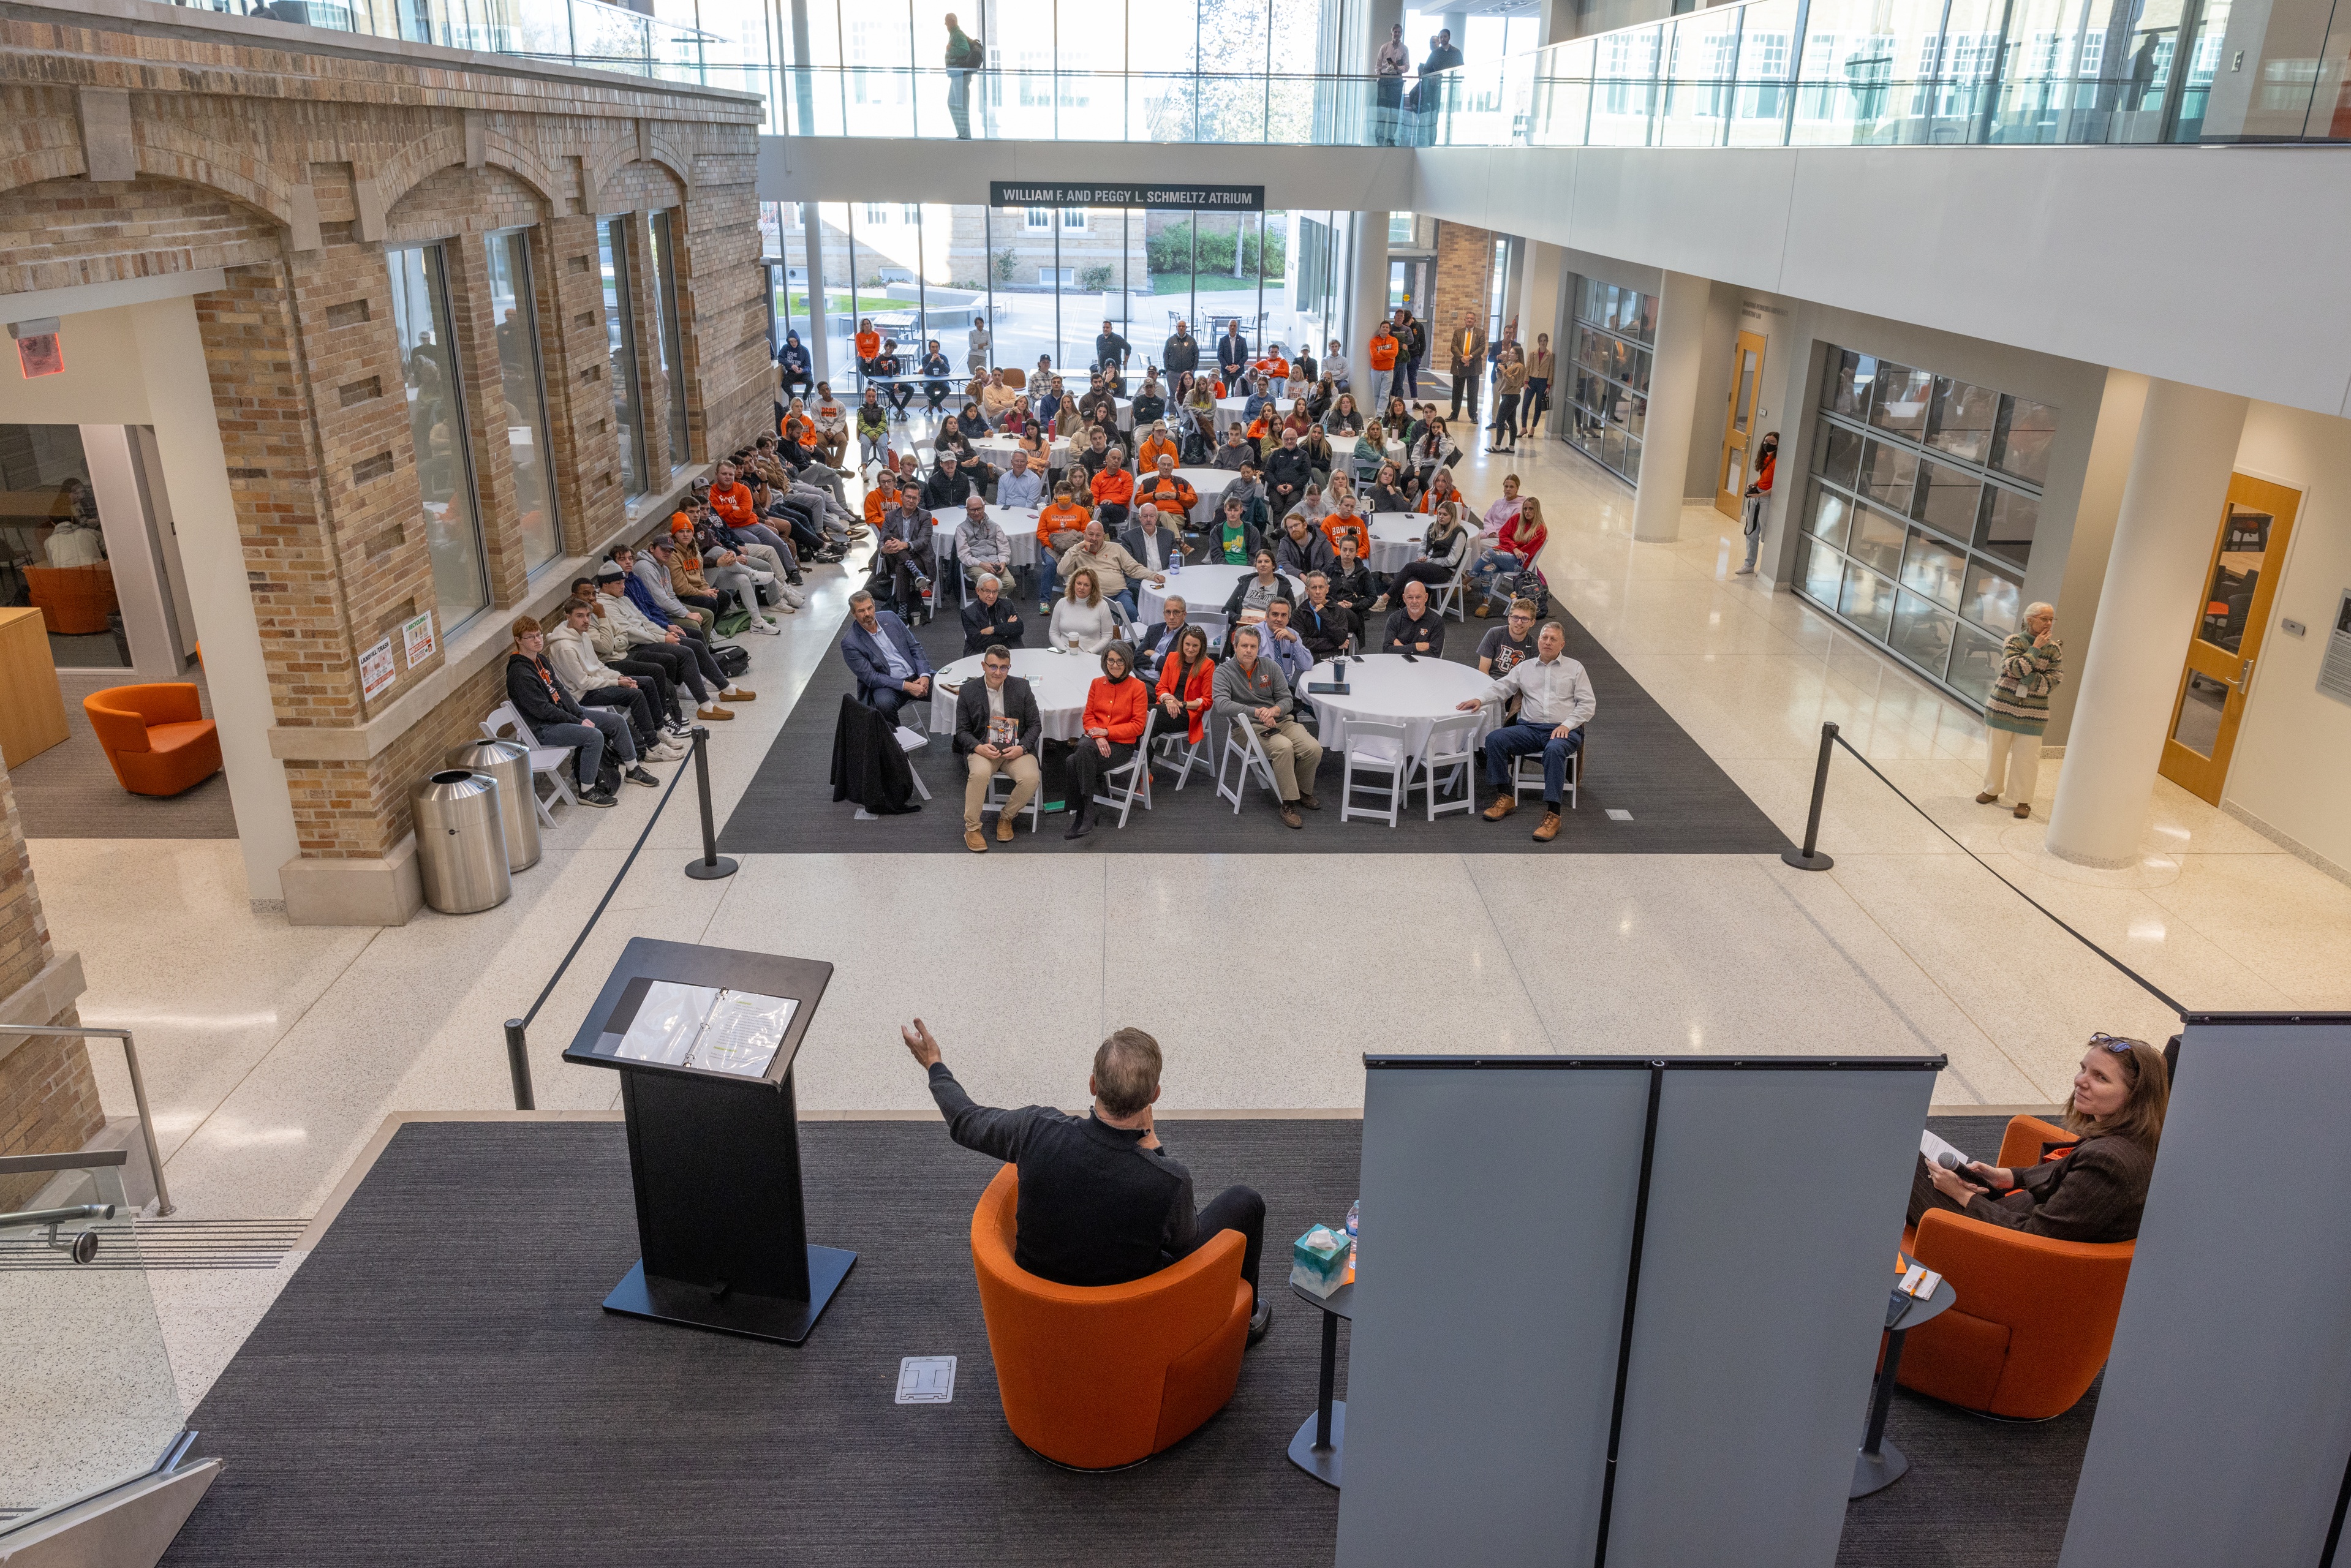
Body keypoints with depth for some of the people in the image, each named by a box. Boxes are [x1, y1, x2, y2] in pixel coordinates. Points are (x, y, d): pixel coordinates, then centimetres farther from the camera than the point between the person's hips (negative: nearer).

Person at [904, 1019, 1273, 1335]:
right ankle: (1245, 1318, 42)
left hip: (1038, 1296, 3)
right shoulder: (1170, 1182, -35)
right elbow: (1188, 1246, -11)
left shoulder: (1039, 1130, -29)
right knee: (1244, 1202, 14)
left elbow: (965, 1122, -7)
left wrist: (934, 1065, 12)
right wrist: (1153, 1146, -11)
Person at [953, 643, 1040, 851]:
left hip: (1016, 749, 1)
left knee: (1030, 778, -28)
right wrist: (979, 747, -16)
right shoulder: (968, 691, 1)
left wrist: (1022, 748, -13)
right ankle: (971, 828, -17)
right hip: (982, 748, -1)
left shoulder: (1022, 687, 3)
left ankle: (1006, 817, 0)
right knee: (980, 773, -35)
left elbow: (1035, 724, 5)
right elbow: (962, 730, 4)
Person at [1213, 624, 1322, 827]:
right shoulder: (1224, 672, -3)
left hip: (1281, 721, 5)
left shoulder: (1271, 667, 9)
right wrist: (1257, 712, -28)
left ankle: (1303, 791, 7)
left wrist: (1274, 710, -18)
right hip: (1250, 727, -5)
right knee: (1284, 747, -34)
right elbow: (1222, 705, -19)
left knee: (1314, 749, -20)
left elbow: (1287, 700, 7)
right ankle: (1289, 803, -23)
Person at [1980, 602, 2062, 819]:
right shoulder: (2014, 641, -5)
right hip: (2003, 706, -1)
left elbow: (2054, 681, -7)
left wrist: (2026, 678, -17)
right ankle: (1992, 790, 27)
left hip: (2032, 713, 1)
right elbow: (2015, 669, -19)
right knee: (1996, 751, 11)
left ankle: (2023, 800, 11)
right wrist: (2036, 649, -18)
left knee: (2027, 757, 1)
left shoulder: (2054, 649, 1)